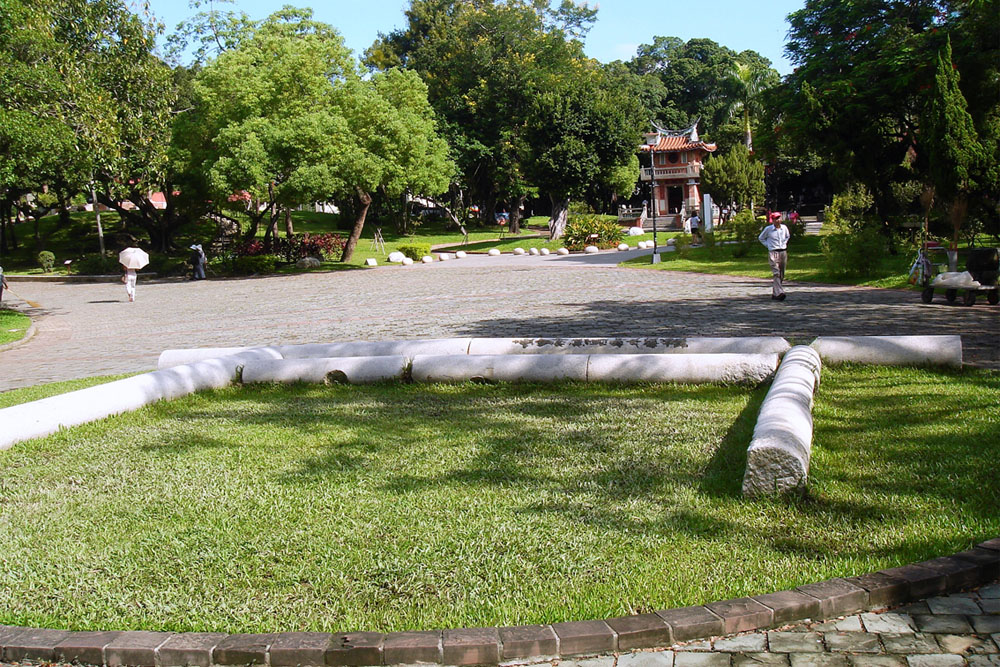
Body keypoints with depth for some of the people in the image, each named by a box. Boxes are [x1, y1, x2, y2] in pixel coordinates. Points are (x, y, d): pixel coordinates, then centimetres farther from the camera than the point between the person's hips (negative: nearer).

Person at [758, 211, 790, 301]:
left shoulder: (784, 228, 7)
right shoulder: (768, 229, -4)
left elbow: (787, 236, 29)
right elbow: (761, 238, 12)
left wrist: (784, 244, 14)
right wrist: (768, 245, 4)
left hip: (783, 252, 5)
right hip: (773, 253, -5)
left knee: (781, 275, 8)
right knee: (776, 273, -18)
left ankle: (774, 294, 18)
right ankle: (779, 293, -27)